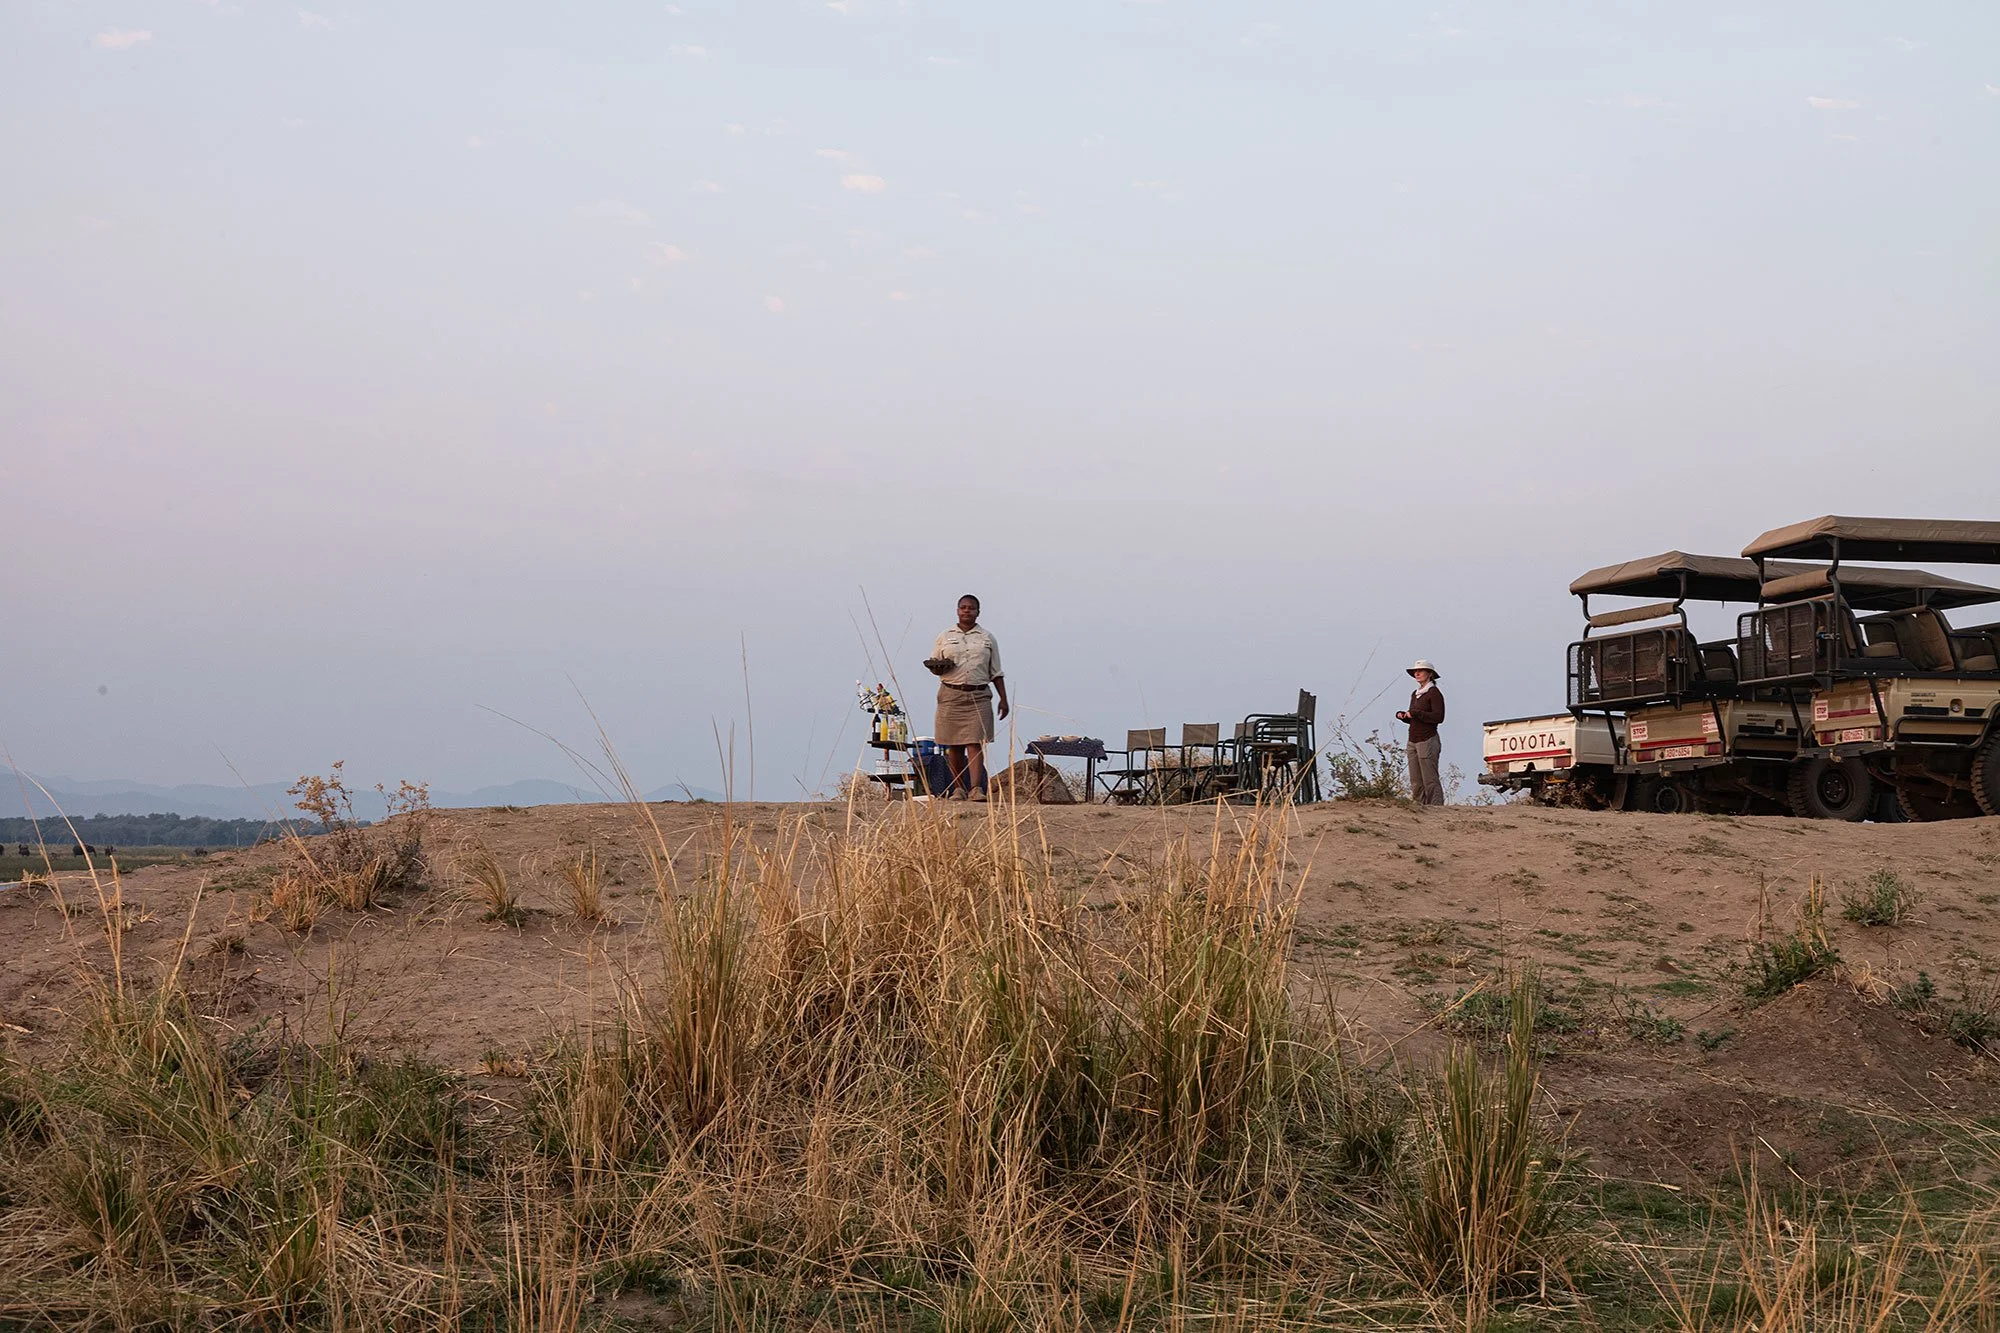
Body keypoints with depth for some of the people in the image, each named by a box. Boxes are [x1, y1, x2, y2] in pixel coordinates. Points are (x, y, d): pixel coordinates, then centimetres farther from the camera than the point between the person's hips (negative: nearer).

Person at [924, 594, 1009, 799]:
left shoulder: (988, 639, 13)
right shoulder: (945, 637, 12)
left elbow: (996, 673, 14)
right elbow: (933, 664, 15)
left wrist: (1003, 698, 7)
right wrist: (938, 667, -9)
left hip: (978, 697, -1)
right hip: (951, 696, 1)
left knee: (975, 743, -11)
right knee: (954, 746, 1)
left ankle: (976, 788, -18)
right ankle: (958, 788, 9)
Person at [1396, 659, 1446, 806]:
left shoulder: (1434, 693, -6)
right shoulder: (1415, 694, 18)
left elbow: (1438, 717, -17)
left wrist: (1414, 713, -17)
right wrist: (1402, 715, 4)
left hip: (1427, 741, -8)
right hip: (1413, 741, 8)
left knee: (1430, 780, -10)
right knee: (1416, 782, 3)